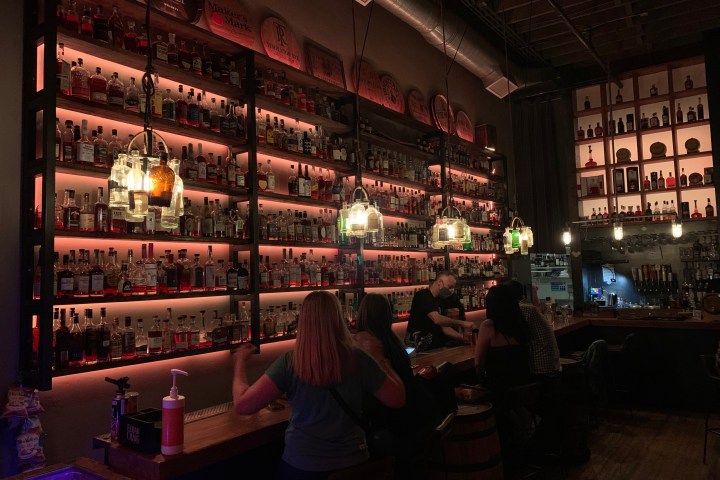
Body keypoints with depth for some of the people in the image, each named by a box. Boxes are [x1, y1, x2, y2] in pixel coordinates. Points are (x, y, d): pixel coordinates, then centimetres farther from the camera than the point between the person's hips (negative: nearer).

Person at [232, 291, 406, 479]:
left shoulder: (290, 362, -18)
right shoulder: (357, 359, -14)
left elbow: (243, 405, -18)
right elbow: (397, 399, -4)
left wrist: (240, 361, -1)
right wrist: (378, 356, 8)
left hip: (302, 464, -1)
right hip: (351, 461, 1)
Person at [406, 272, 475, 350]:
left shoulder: (436, 301, 16)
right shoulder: (423, 296, -11)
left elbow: (444, 327, 14)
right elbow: (437, 319, -24)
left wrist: (464, 337, 3)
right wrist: (462, 323, -19)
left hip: (432, 347, 8)